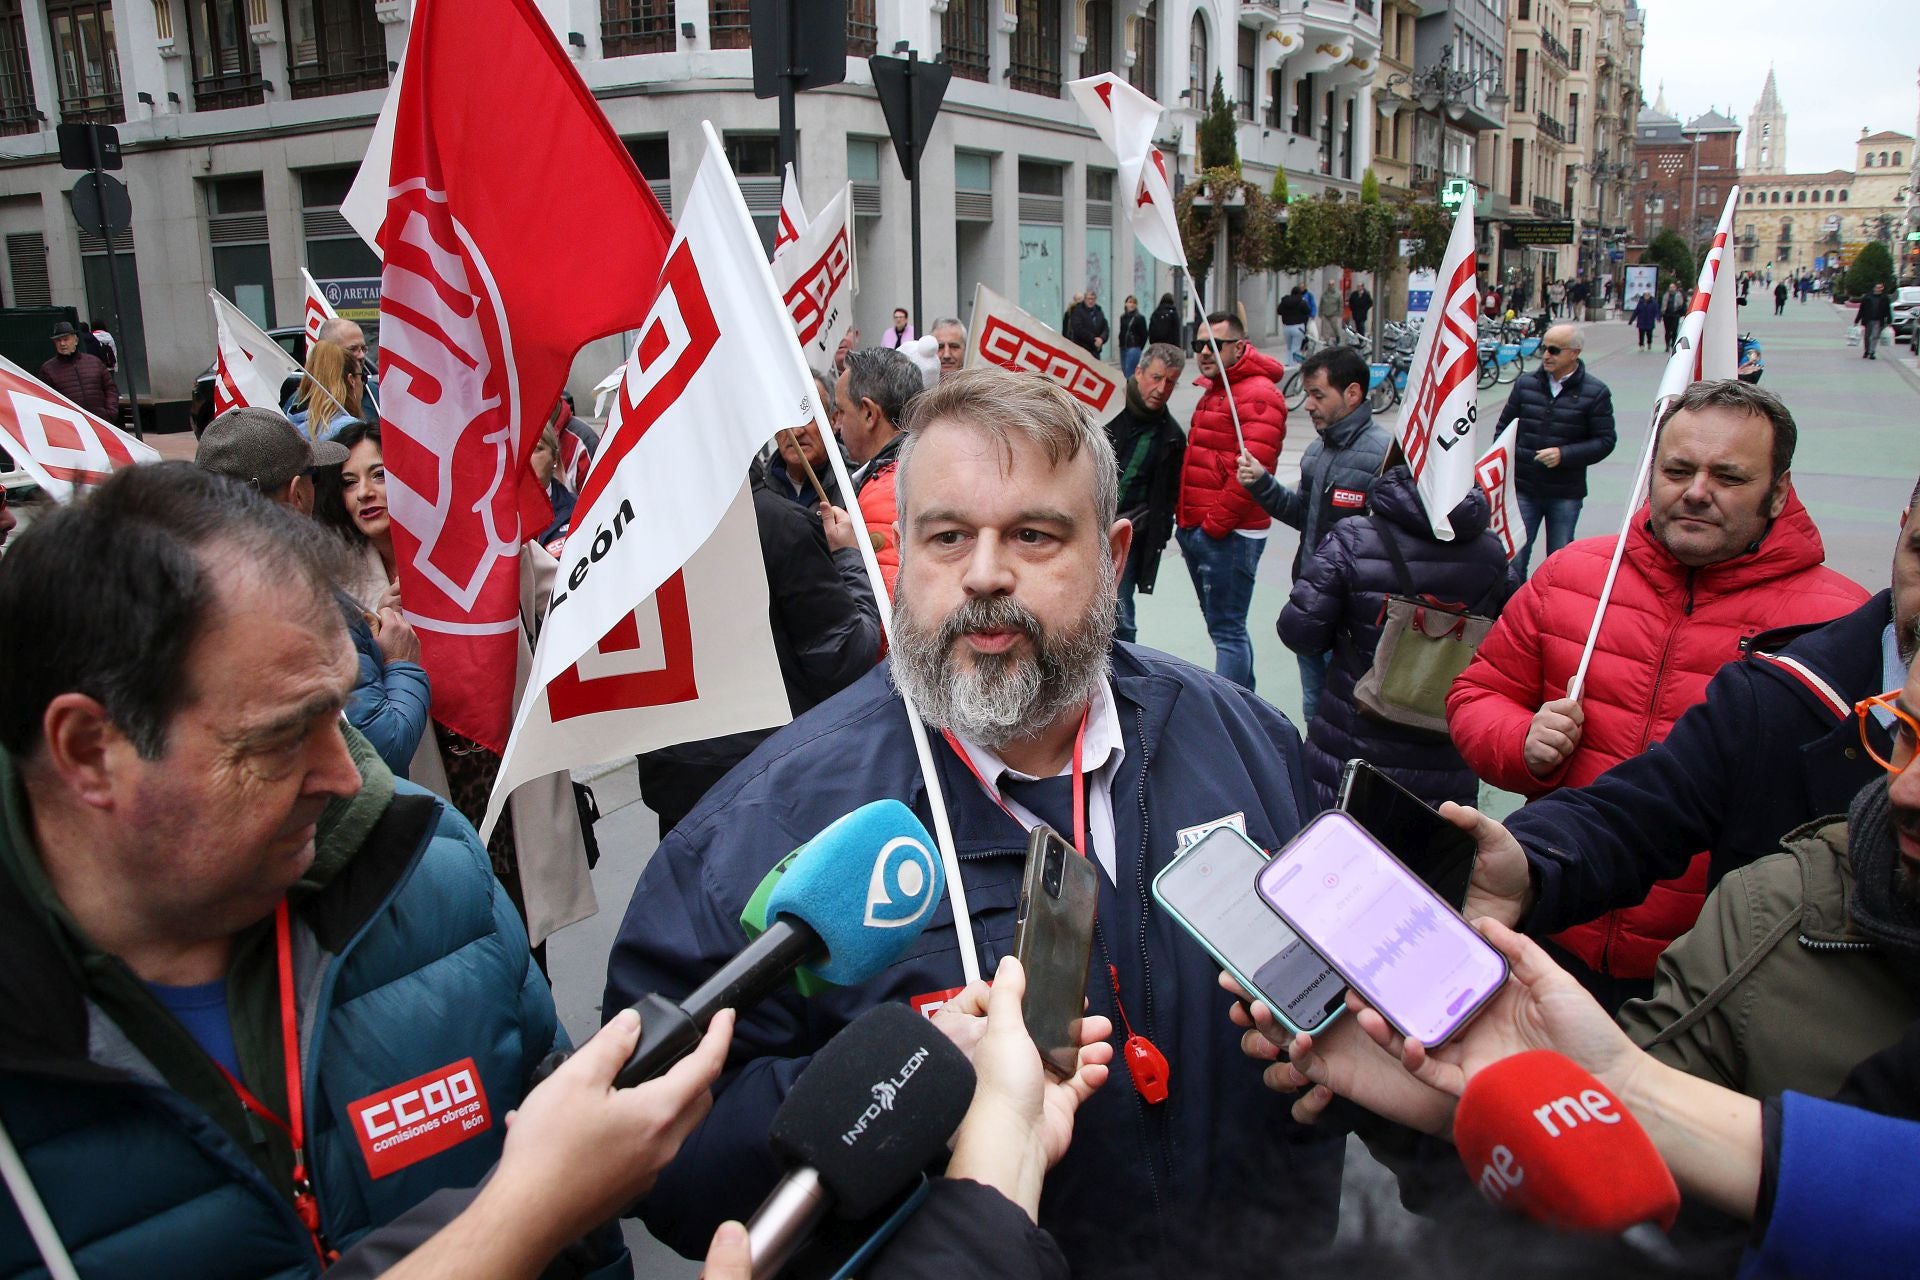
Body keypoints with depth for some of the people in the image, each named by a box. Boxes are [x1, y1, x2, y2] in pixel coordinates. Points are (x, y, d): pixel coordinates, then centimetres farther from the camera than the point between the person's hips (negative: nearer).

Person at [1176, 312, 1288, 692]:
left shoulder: (1258, 394, -12)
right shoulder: (1213, 391, 20)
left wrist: (1216, 522, -18)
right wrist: (1185, 517, 17)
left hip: (1228, 535, -10)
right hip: (1196, 531, 10)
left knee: (1227, 630, -7)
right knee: (1223, 626, 17)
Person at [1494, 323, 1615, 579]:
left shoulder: (1595, 392, -4)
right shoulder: (1525, 383, 4)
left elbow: (1605, 441, -5)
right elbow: (1504, 427, 12)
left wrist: (1564, 455, -17)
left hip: (1566, 494, -2)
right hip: (1523, 490, 2)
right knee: (1513, 559, 2)